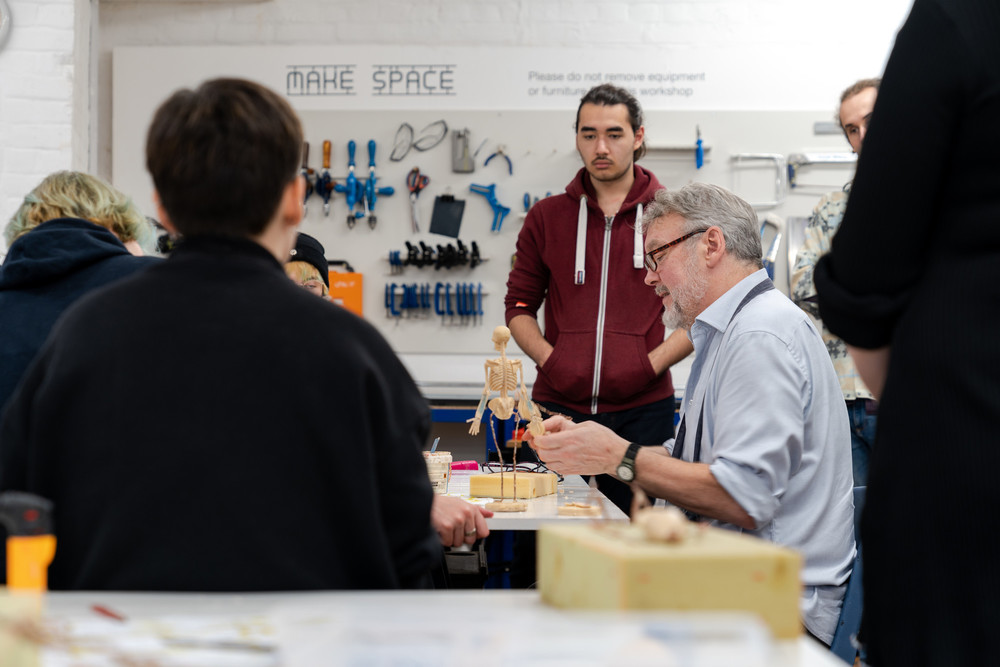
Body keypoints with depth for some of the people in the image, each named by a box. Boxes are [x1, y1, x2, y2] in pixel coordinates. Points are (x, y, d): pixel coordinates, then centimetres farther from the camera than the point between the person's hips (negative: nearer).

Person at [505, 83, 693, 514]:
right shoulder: (547, 216, 11)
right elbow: (520, 305, 15)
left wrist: (651, 365, -6)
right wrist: (550, 360, -1)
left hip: (642, 409, -1)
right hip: (559, 406, 2)